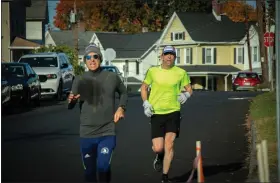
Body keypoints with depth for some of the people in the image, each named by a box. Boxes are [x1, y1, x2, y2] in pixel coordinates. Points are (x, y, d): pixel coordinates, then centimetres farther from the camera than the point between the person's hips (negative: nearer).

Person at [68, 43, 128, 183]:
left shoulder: (112, 77, 1)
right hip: (86, 134, 2)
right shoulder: (79, 80, 0)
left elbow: (123, 93, 20)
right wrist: (71, 100, -25)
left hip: (107, 133, -1)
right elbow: (70, 107, -2)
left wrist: (121, 108, 2)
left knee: (103, 168, -20)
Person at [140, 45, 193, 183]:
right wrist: (146, 103, -1)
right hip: (156, 113, 0)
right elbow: (144, 87, 13)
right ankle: (159, 156, 33)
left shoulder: (181, 73, 1)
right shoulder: (152, 71, 2)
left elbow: (189, 88, 14)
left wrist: (186, 94, -9)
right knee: (158, 148, -6)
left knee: (169, 145, -11)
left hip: (173, 112, 0)